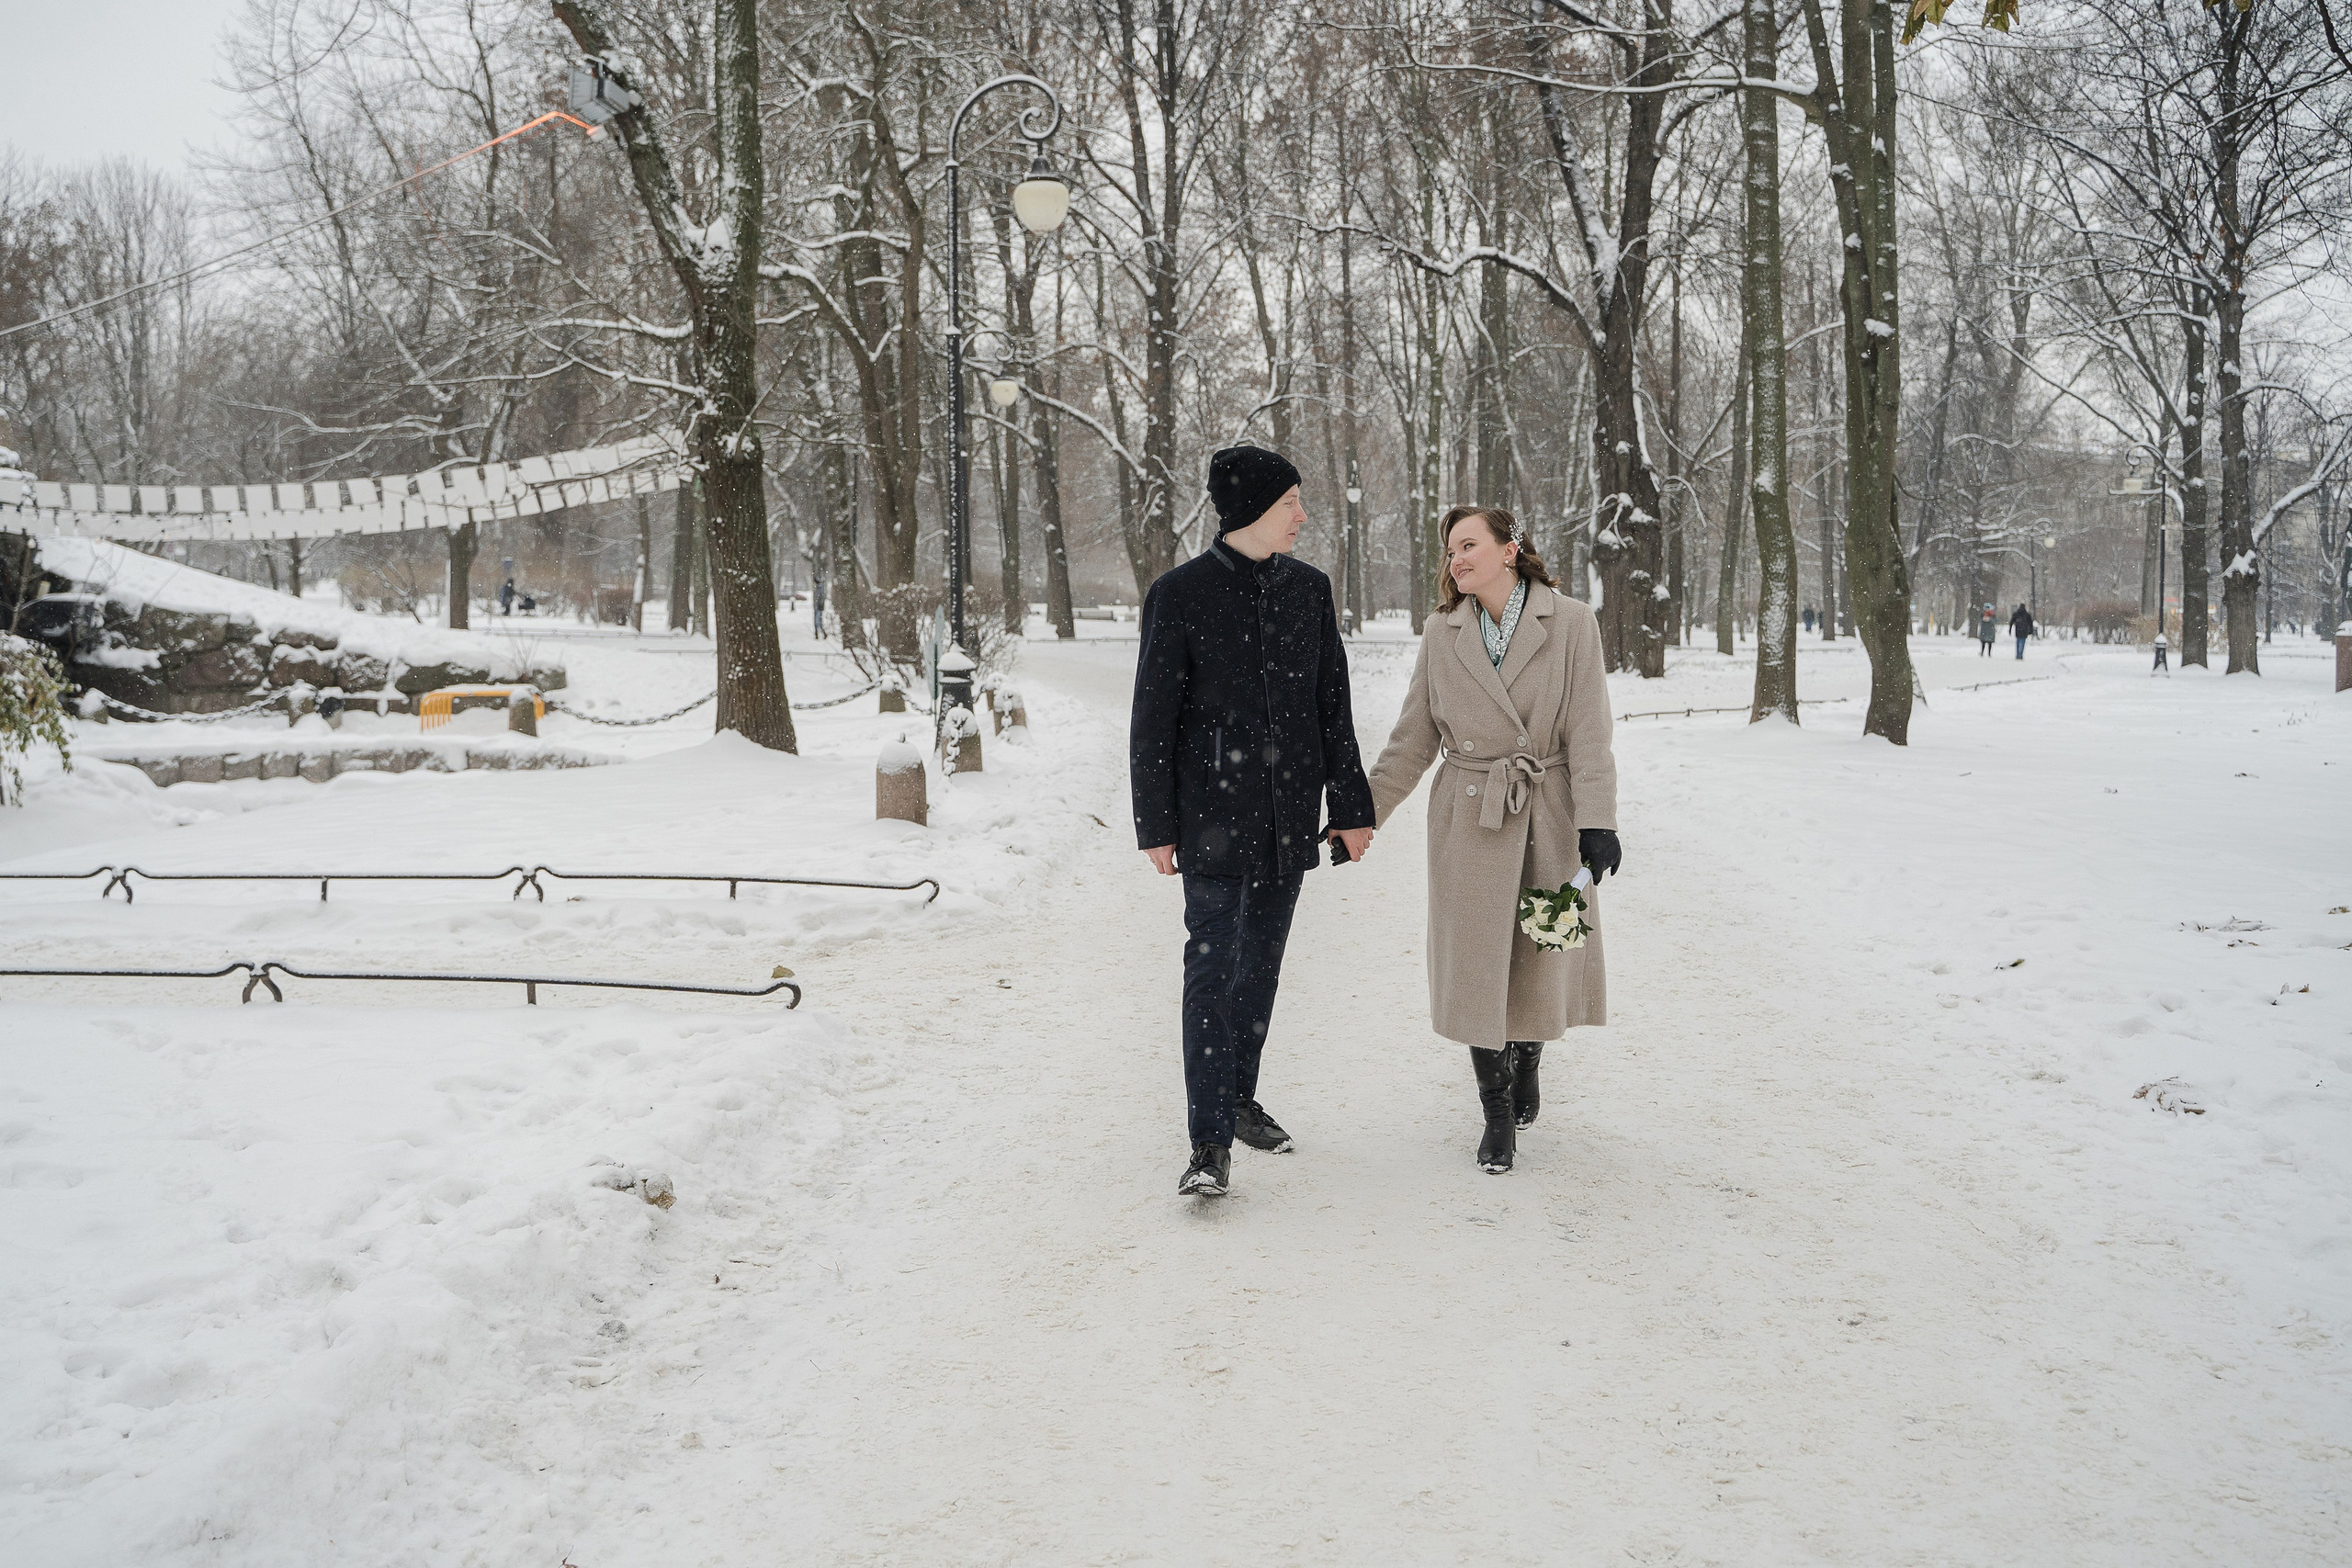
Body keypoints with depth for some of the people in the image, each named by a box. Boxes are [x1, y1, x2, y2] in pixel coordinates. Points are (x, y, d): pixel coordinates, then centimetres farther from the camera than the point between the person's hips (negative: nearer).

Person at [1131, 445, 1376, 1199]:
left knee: (1262, 961, 14)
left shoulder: (1308, 588, 7)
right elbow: (1153, 719, -5)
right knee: (1212, 964, -8)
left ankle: (1240, 1097, 30)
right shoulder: (1180, 594, -7)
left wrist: (1350, 804, 10)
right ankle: (1211, 1141, -5)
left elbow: (1333, 706, 11)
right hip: (1214, 816, -5)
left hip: (1288, 816, 5)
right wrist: (1156, 824, -7)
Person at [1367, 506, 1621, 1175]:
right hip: (1471, 820, 1)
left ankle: (1527, 1062, 41)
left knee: (1543, 957, 10)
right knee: (1476, 963, 1)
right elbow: (1413, 739, 6)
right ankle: (1498, 1114, 16)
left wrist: (1597, 820, -15)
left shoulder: (1571, 624, -4)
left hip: (1549, 818, -1)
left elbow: (1587, 731, -7)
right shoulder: (1442, 635, 2)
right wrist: (1363, 812, 2)